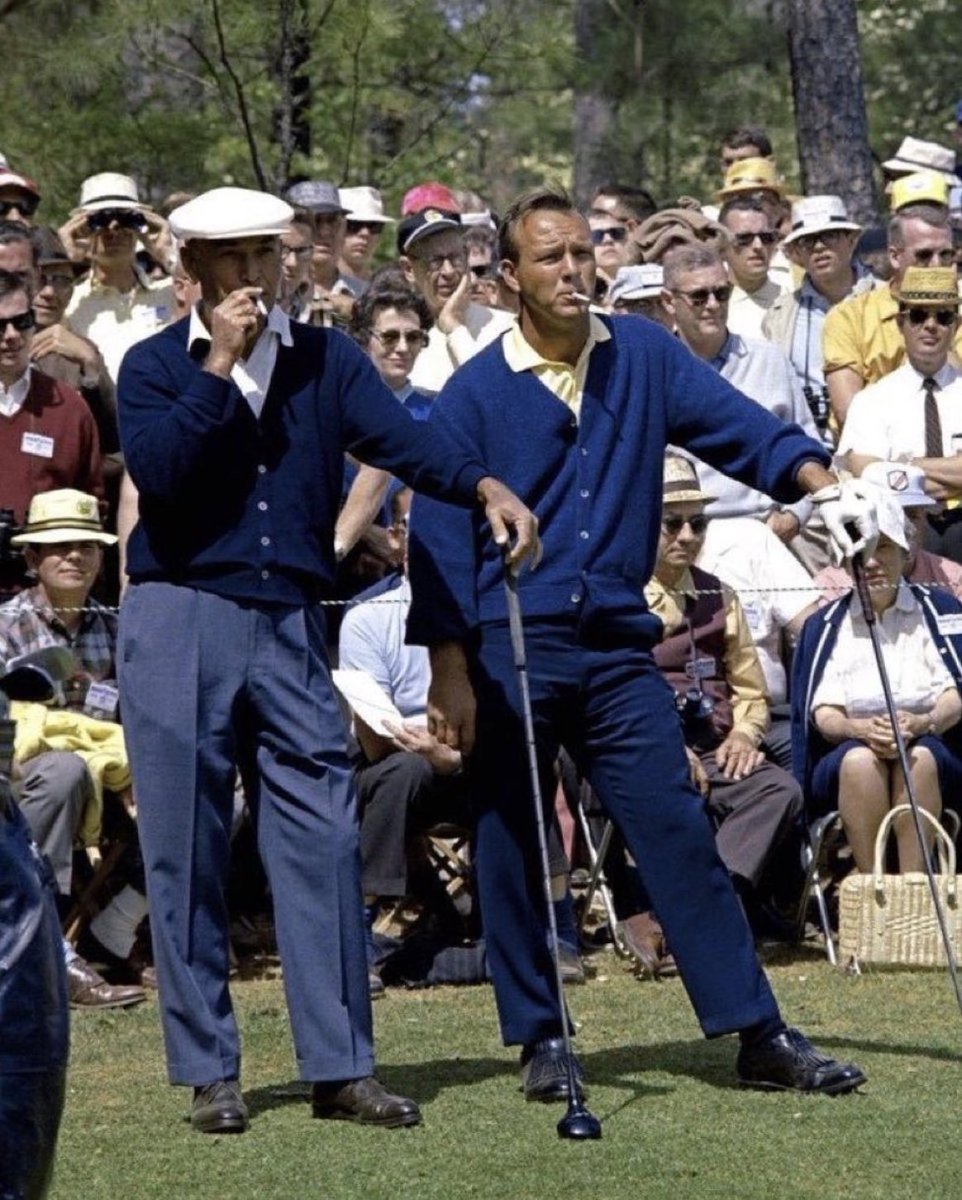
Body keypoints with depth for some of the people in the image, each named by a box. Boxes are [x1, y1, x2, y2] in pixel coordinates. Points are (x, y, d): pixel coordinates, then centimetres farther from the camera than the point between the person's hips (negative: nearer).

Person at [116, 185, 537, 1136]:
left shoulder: (324, 360, 10)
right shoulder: (154, 366, 4)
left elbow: (398, 437, -7)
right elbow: (155, 467, -14)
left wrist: (483, 486, -24)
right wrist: (220, 365, -13)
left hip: (289, 628, 2)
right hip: (178, 621, -2)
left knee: (322, 842, -3)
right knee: (186, 853, 0)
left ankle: (340, 1067, 1)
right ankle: (207, 1072, 8)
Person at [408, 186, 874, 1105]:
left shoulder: (643, 358, 8)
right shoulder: (474, 395, -1)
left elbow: (737, 425, -1)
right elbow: (439, 537, -2)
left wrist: (821, 484, -19)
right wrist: (448, 672, -7)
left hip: (617, 648, 2)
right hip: (509, 650, -2)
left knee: (678, 831, -2)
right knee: (513, 849, 3)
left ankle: (758, 1034, -3)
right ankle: (540, 1038, 16)